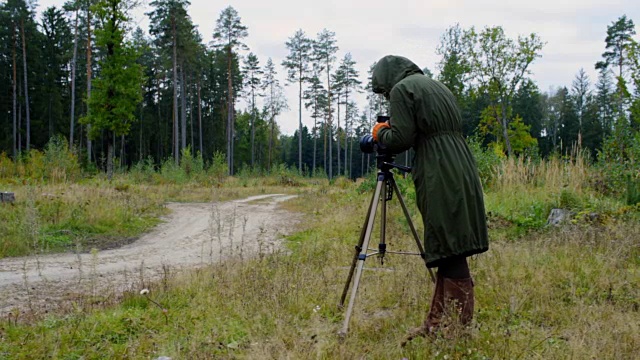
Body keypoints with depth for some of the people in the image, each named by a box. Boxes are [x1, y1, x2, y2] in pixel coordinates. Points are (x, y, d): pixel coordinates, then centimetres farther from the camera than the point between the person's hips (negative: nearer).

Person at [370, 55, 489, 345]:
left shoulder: (401, 89, -2)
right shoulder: (438, 86, 24)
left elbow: (401, 139, -10)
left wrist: (380, 132, 11)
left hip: (439, 177, -9)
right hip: (462, 172, 9)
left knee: (449, 251, -7)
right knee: (449, 251, 10)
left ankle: (461, 329, -3)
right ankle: (437, 325, 17)